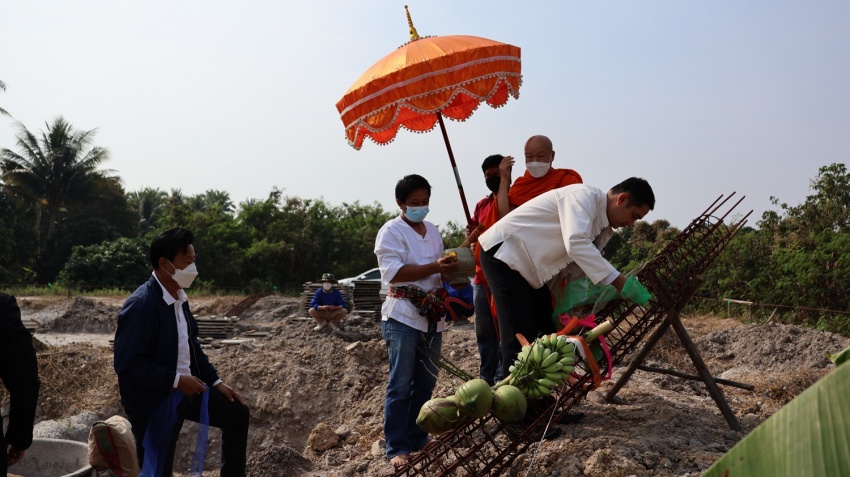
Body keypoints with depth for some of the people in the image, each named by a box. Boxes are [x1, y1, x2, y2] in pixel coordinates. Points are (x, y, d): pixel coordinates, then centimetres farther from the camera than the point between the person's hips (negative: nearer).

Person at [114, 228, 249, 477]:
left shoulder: (179, 298, 3)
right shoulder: (141, 305, -23)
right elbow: (128, 364, -27)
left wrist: (216, 381, 8)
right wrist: (176, 380, -25)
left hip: (184, 390, 8)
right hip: (153, 404, -8)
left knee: (237, 412, 16)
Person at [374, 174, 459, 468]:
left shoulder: (432, 231, 15)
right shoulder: (391, 232, -7)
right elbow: (393, 273, -19)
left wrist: (450, 269, 0)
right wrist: (435, 267, -23)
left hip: (432, 315, 7)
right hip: (403, 316, -7)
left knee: (426, 383, 12)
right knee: (401, 385, -4)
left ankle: (417, 439, 24)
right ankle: (396, 448, 4)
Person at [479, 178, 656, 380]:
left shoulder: (601, 225, 10)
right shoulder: (585, 196, -18)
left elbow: (578, 268, 14)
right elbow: (576, 244, -35)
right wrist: (621, 283, -35)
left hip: (528, 266, 10)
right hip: (503, 252, -10)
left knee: (547, 334, 10)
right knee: (520, 338, -14)